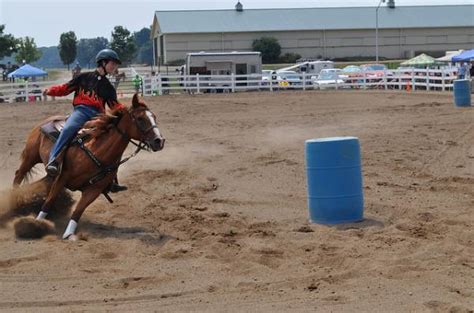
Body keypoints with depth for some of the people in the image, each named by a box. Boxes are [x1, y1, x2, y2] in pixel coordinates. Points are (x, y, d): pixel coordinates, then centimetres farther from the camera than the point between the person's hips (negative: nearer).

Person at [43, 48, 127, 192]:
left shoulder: (108, 87, 23)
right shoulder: (85, 77, 13)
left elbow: (115, 106, 17)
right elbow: (66, 88, 12)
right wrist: (52, 90, -6)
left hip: (98, 115, 5)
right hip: (81, 110, -5)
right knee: (68, 129, -36)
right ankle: (53, 161, -44)